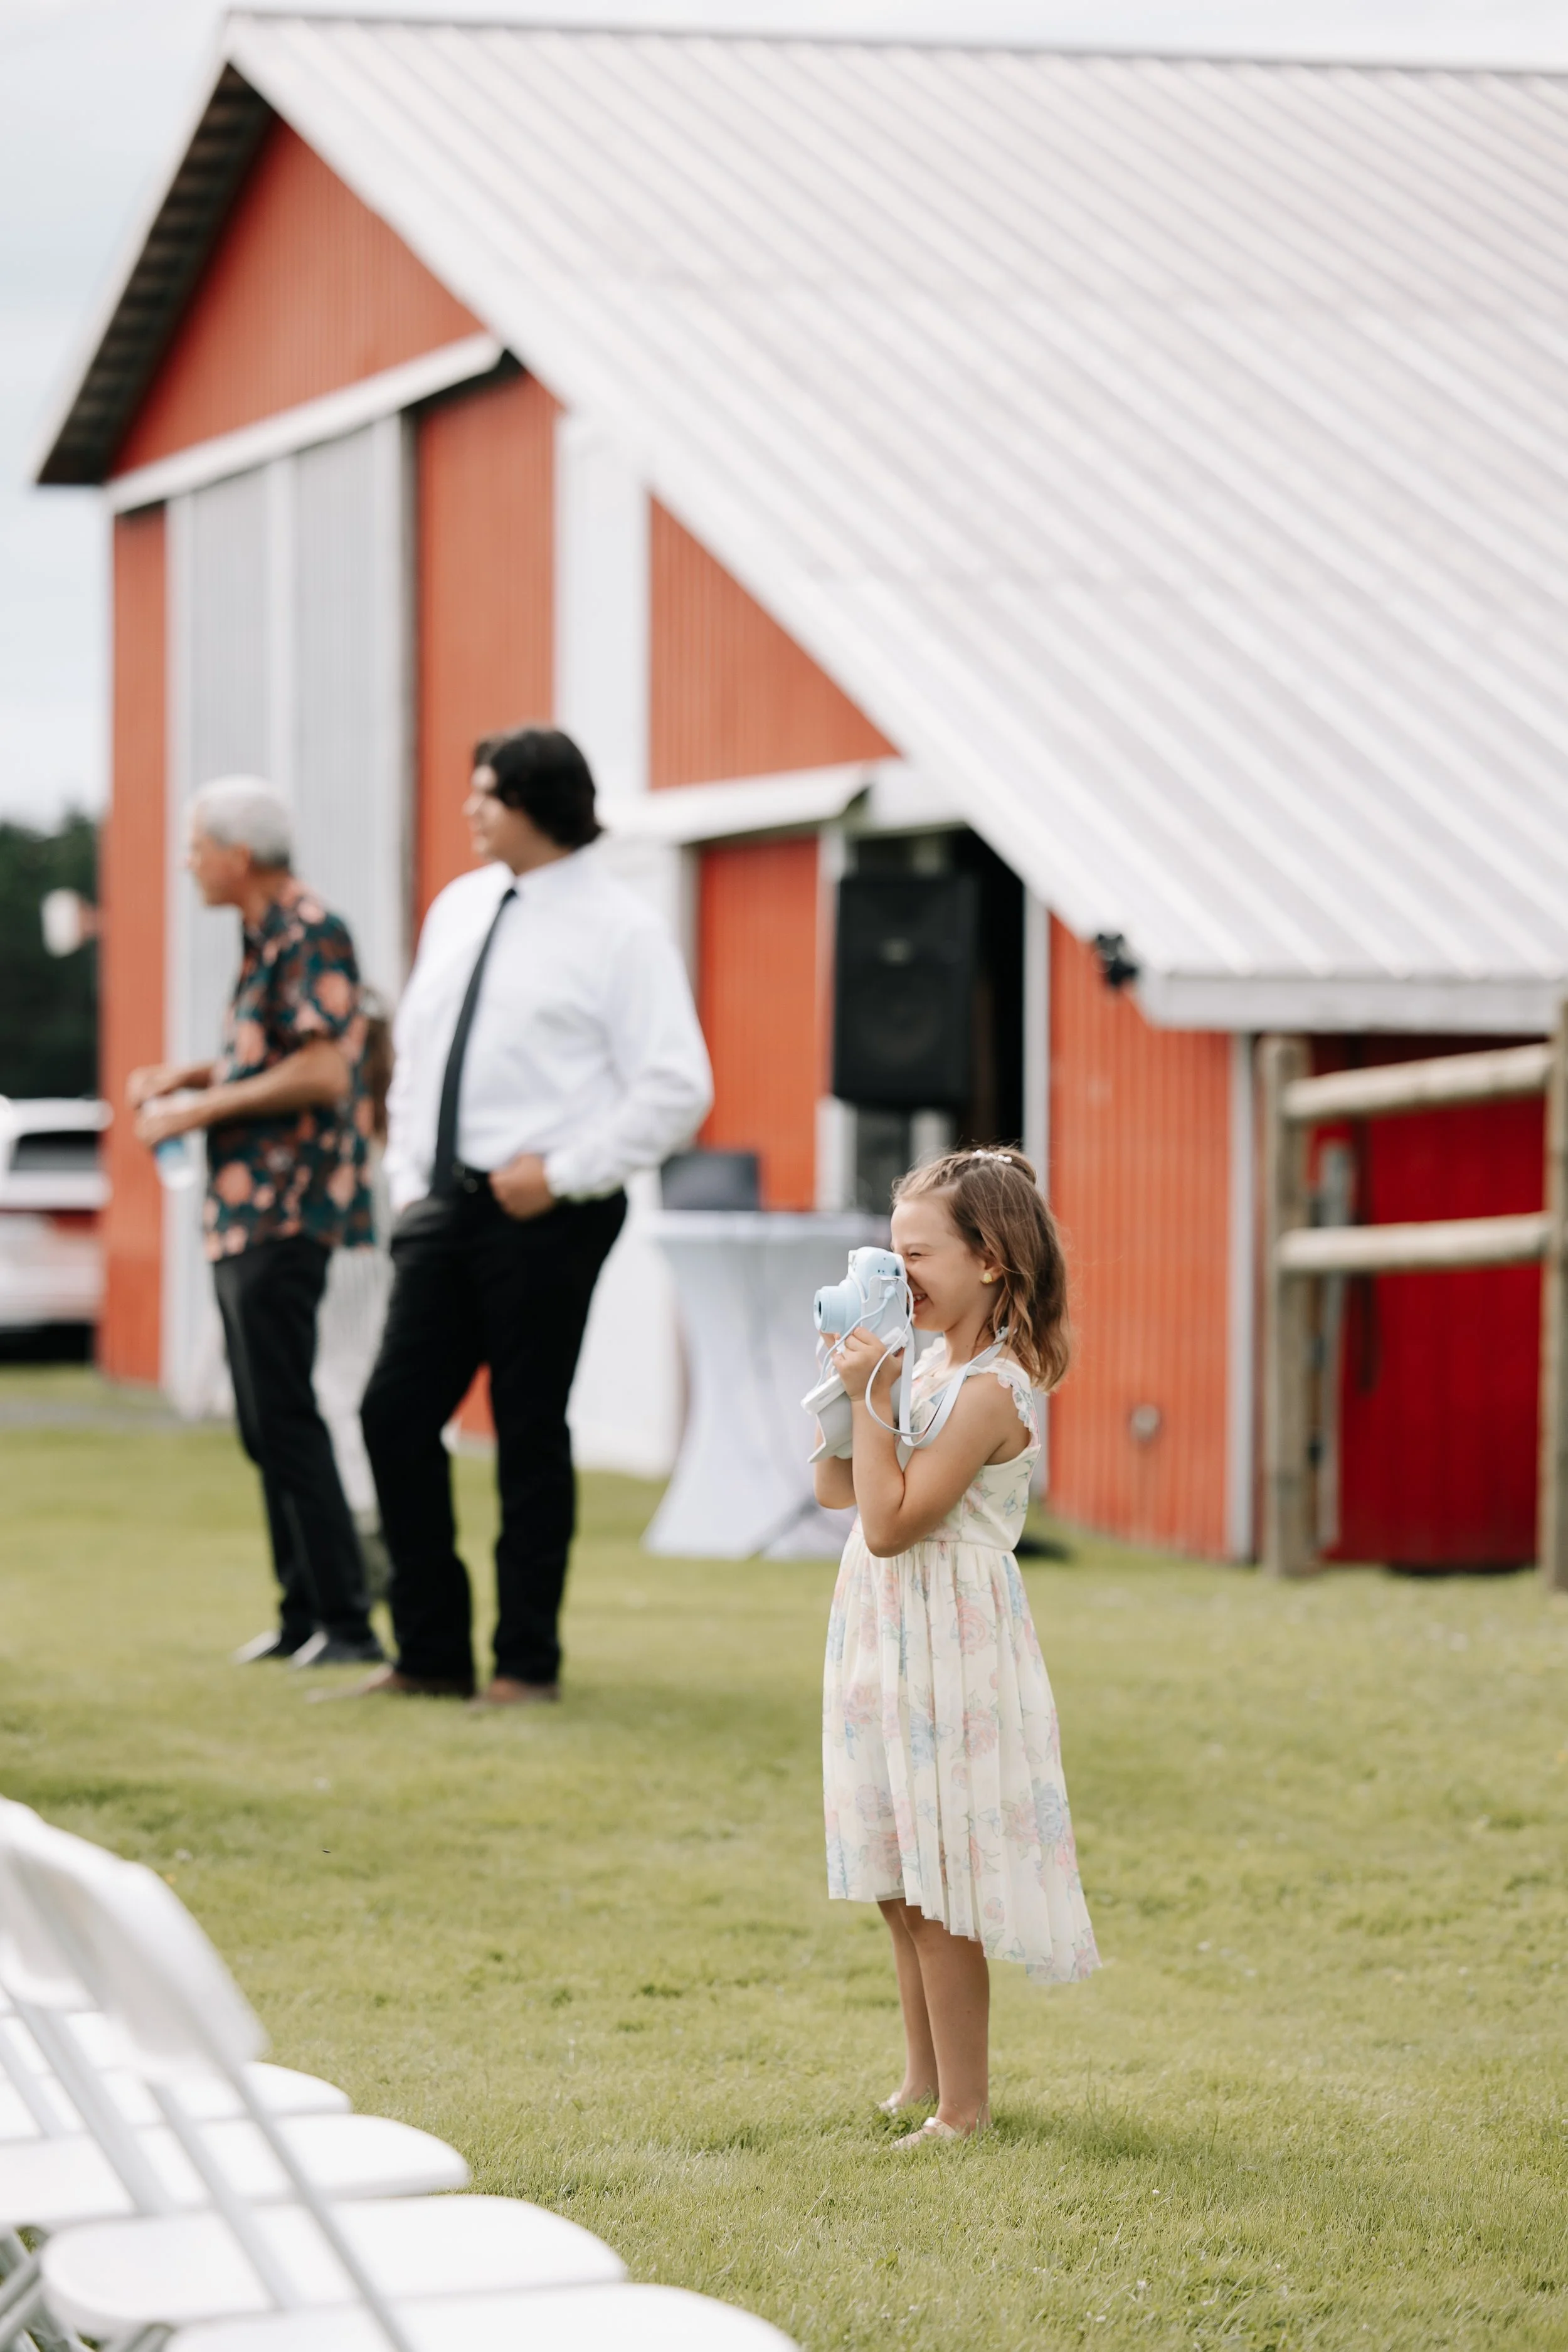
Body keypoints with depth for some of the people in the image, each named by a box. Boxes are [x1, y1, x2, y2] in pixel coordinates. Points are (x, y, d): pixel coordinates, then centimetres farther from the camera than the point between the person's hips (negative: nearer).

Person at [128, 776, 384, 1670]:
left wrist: (203, 1107, -15)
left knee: (283, 1415, -12)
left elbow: (321, 1073, -21)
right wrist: (191, 1074, 13)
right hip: (246, 1215, 10)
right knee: (265, 1420, 11)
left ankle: (346, 1621, -12)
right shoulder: (265, 937, 17)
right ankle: (304, 1615, 16)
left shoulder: (313, 934, -13)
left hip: (287, 1212, -10)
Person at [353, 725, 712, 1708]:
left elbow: (676, 1087, -12)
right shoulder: (458, 908, 13)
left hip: (546, 1214, -7)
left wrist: (562, 1172, -15)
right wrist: (409, 1176, 13)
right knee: (396, 1415, 3)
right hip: (446, 1207, 7)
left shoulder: (620, 929, -8)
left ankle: (529, 1664, 11)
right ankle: (432, 1655, 13)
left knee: (530, 1434, 0)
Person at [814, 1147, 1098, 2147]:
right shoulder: (931, 1363, 11)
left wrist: (874, 1398, -20)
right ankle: (924, 2081, 29)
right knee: (902, 1889, 16)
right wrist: (849, 1381, 3)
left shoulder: (991, 1389, -17)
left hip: (949, 1650, -9)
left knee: (939, 1895, -4)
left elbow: (890, 1523, -21)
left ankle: (964, 2107, 4)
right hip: (890, 1644, 9)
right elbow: (838, 1492, 14)